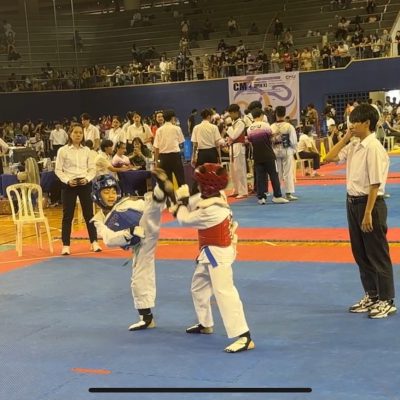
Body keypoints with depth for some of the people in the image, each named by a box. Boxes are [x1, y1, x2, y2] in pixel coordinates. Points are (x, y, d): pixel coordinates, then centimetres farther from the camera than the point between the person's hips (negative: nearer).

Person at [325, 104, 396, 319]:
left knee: (377, 254, 2)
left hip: (370, 204, -9)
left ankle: (386, 301, 13)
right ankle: (371, 296, 29)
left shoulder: (374, 148, -18)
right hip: (353, 202, 9)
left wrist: (368, 214, -20)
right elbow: (329, 158, 5)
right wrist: (346, 137, 1)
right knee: (360, 253, 16)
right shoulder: (354, 145, 7)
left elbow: (375, 184, -20)